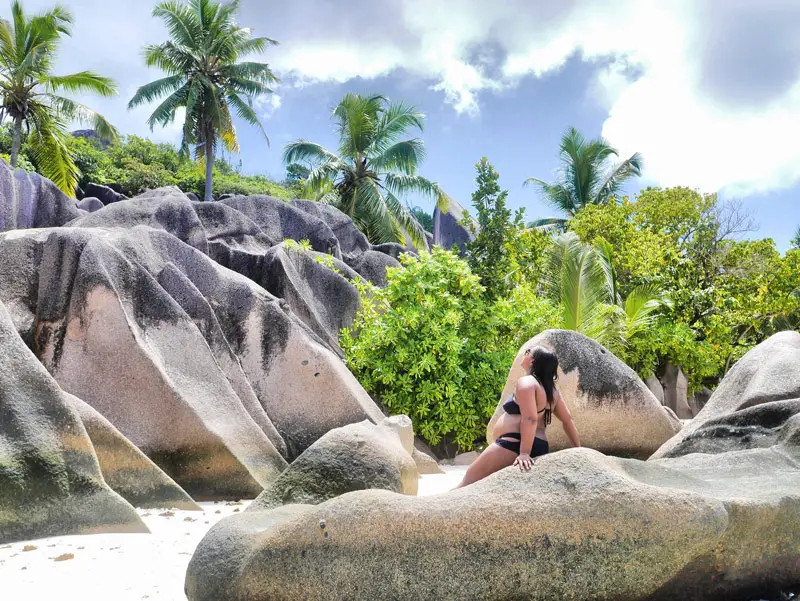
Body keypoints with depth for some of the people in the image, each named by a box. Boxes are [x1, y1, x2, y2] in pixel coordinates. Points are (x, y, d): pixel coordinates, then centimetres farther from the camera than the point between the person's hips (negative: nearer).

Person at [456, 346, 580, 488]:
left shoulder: (526, 382, -9)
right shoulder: (552, 389, 18)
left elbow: (529, 419, -20)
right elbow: (568, 420, 20)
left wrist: (524, 453, -25)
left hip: (514, 445, -9)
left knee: (467, 484, -6)